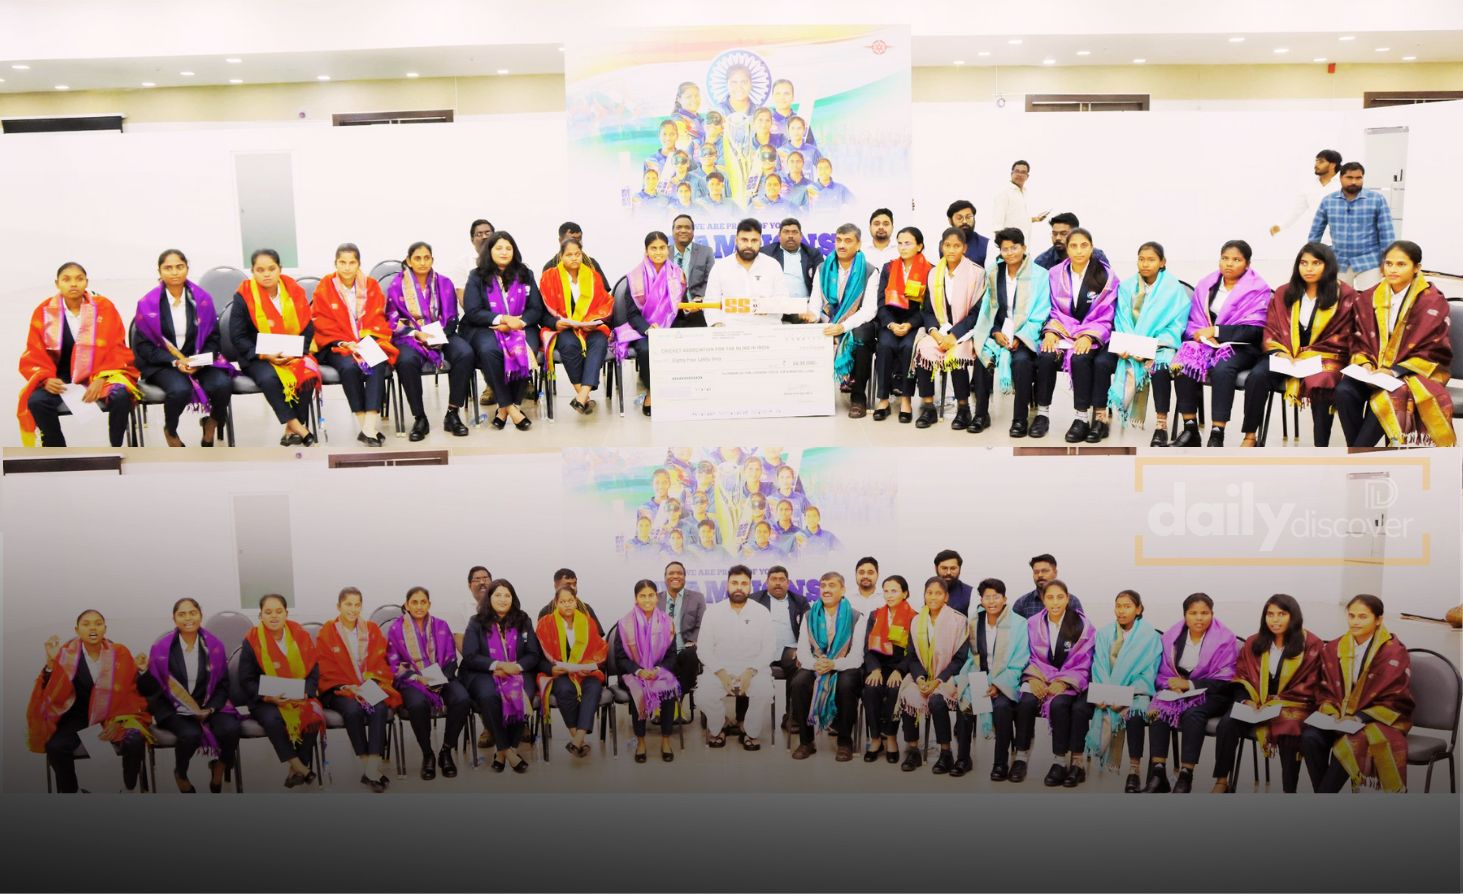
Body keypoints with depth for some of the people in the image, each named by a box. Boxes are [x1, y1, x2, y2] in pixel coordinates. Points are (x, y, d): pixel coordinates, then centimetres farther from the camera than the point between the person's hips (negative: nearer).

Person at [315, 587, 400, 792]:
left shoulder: (372, 630, 12)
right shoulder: (326, 634, 5)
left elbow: (382, 664, 8)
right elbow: (327, 671, -1)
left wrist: (372, 684, -10)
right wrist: (349, 687, -16)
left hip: (372, 688, 2)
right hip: (340, 690, -2)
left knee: (379, 709, -31)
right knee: (353, 710, -34)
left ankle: (373, 768, -37)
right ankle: (369, 767, -30)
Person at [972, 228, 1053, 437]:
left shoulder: (1039, 275, 0)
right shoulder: (994, 274, 10)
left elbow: (1040, 315, -4)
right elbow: (988, 309, 9)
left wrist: (1020, 338, -17)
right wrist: (996, 332, -10)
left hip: (1026, 334, -3)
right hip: (998, 331, 3)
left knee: (1021, 359, -33)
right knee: (983, 356, -26)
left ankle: (1021, 418, -23)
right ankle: (981, 414, -14)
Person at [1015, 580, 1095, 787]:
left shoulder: (1082, 625, -3)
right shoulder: (1033, 623, 6)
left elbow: (1081, 664, -4)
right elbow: (1031, 658, 8)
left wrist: (1063, 683, -17)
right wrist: (1033, 678, -12)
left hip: (1070, 682, -2)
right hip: (1041, 679, 2)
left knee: (1058, 704, -34)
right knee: (1026, 702, -29)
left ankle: (1061, 762, -22)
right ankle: (1021, 757, -19)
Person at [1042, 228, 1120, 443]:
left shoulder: (1105, 276, -2)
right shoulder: (1056, 274, 7)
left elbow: (1105, 317, -4)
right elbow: (1055, 311, 9)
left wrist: (1088, 337, -19)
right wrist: (1051, 331, -10)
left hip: (1092, 335, -3)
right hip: (1063, 332, 3)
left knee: (1079, 359, -34)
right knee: (1045, 357, -29)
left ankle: (1082, 418, -25)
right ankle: (1041, 412, -19)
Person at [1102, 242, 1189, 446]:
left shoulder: (1174, 288, 1)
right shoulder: (1127, 286, 11)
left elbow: (1176, 324, -6)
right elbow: (1121, 320, 5)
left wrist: (1152, 347, -20)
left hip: (1159, 344, -3)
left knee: (1159, 367, -36)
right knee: (1102, 361, -24)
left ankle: (1161, 425, -28)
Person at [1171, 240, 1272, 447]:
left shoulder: (1257, 289, 1)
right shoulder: (1206, 285, 14)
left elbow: (1255, 329, -8)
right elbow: (1193, 321, 13)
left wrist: (1216, 331, -14)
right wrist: (1203, 335, -11)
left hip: (1241, 347, -4)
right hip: (1207, 342, 4)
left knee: (1222, 369, -37)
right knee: (1183, 364, -28)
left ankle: (1217, 436, -37)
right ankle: (1190, 429, -23)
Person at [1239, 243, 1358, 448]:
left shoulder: (1344, 295, 3)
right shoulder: (1284, 293, 13)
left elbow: (1341, 338, -1)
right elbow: (1271, 331, 11)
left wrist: (1306, 358, -12)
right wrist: (1280, 353, -11)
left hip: (1323, 358, -3)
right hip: (1285, 356, 3)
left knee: (1320, 383, -36)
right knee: (1258, 374, -28)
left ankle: (1321, 449, -31)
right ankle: (1250, 437, -21)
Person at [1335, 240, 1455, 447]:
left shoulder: (1433, 302, -4)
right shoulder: (1370, 298, 9)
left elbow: (1433, 352, -7)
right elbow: (1360, 341, 13)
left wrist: (1395, 371, -18)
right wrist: (1365, 363, -9)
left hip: (1417, 372, -4)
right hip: (1374, 370, 4)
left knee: (1385, 398, -36)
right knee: (1344, 391, -28)